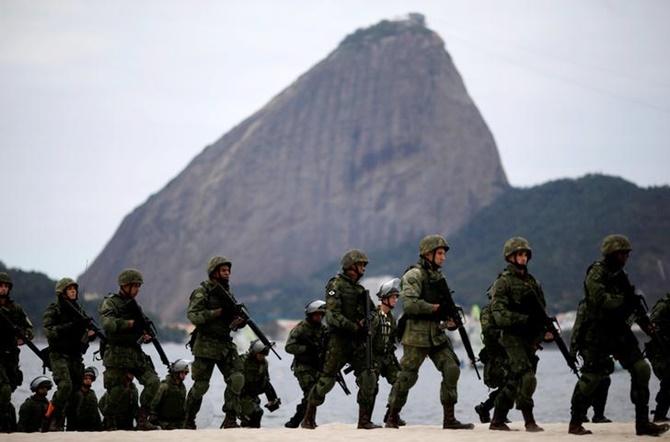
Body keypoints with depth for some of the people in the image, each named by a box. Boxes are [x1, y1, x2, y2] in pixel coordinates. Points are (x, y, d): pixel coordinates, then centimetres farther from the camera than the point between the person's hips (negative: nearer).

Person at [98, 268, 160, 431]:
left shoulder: (133, 305, 17)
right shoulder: (110, 303, -4)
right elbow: (109, 324, -21)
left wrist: (146, 335, 3)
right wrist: (131, 323, -23)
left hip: (136, 352, 6)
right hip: (117, 355, -6)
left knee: (153, 381, -10)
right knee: (117, 391, -5)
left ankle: (142, 419, -5)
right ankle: (110, 425, 10)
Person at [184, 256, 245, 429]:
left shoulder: (227, 293, 15)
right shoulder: (202, 292, -5)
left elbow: (233, 323, 18)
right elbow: (193, 315, -18)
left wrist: (240, 320, -5)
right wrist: (218, 312, -23)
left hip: (226, 344, 5)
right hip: (206, 345, -5)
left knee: (237, 378, -13)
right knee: (201, 385, 0)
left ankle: (230, 419, -9)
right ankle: (189, 421, 17)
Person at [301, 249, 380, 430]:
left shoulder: (360, 288, 15)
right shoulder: (336, 285, -8)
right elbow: (333, 316, -18)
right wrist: (355, 327, -21)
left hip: (358, 341, 7)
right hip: (339, 340, -7)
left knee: (369, 380, -6)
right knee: (326, 381, -1)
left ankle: (364, 420, -2)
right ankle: (308, 419, 11)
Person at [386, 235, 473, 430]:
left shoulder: (438, 277, 16)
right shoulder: (414, 275, -9)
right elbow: (410, 303, -22)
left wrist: (449, 319, 6)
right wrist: (434, 308, -20)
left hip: (437, 334, 7)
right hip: (416, 335, -7)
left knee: (452, 369, -4)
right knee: (407, 376, -1)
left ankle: (449, 418, -1)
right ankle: (392, 417, 13)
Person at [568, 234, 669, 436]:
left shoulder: (619, 275, 15)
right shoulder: (597, 273, -11)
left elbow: (628, 302, 21)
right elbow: (600, 299, -26)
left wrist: (644, 321, 11)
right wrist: (624, 300, -24)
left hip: (619, 331, 8)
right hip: (597, 334, -8)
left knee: (641, 370, -2)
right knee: (591, 377, -4)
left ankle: (642, 422, 1)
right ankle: (575, 423, 12)